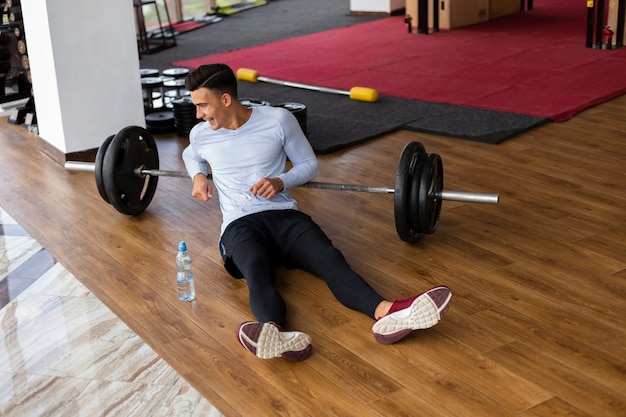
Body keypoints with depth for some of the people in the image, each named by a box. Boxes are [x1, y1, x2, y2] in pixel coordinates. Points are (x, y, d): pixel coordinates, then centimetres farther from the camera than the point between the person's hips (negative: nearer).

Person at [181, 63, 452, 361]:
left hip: (284, 216, 1)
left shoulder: (278, 120, 0)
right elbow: (191, 155, 34)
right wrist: (198, 175, 10)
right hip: (240, 225, -1)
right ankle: (276, 334, -69)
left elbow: (309, 164, 11)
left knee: (330, 258, -31)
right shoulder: (201, 134, 9)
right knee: (256, 272, -38)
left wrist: (282, 181, -10)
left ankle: (387, 313, -56)